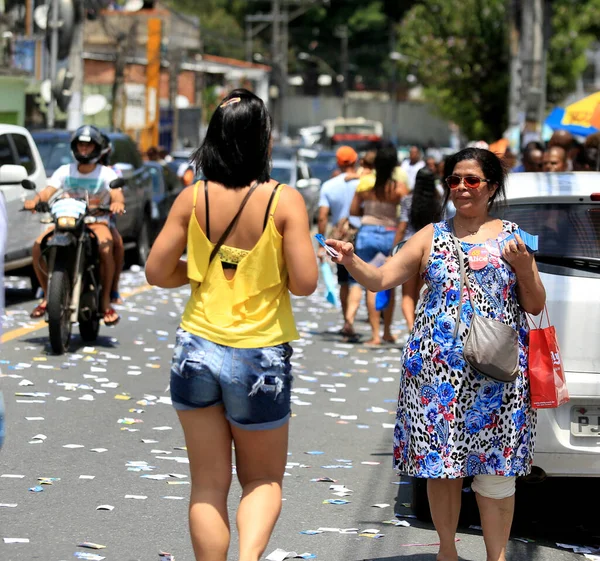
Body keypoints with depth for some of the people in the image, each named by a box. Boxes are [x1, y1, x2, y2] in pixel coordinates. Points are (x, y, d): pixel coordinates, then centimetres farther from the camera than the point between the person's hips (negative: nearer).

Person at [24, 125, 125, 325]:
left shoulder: (106, 174, 2)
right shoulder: (65, 171, 8)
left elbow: (117, 195, -15)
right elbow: (48, 191, -6)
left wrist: (117, 203, -41)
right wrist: (35, 200, -30)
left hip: (96, 222, -3)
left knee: (106, 247, -36)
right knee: (38, 247, -22)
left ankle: (106, 301, -24)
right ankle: (47, 296, -5)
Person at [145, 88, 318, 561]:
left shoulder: (192, 199, -3)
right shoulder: (285, 201, -11)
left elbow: (158, 271, 1)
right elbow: (305, 283, -14)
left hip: (198, 350, 2)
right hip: (260, 357, -2)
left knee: (208, 484, 11)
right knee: (263, 479, 14)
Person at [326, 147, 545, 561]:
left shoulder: (512, 236, 7)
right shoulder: (432, 237, 7)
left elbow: (536, 306, 8)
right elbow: (380, 279, -2)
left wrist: (523, 267, -10)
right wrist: (351, 261, -22)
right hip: (438, 369, 1)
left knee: (496, 467, -1)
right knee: (441, 463, 4)